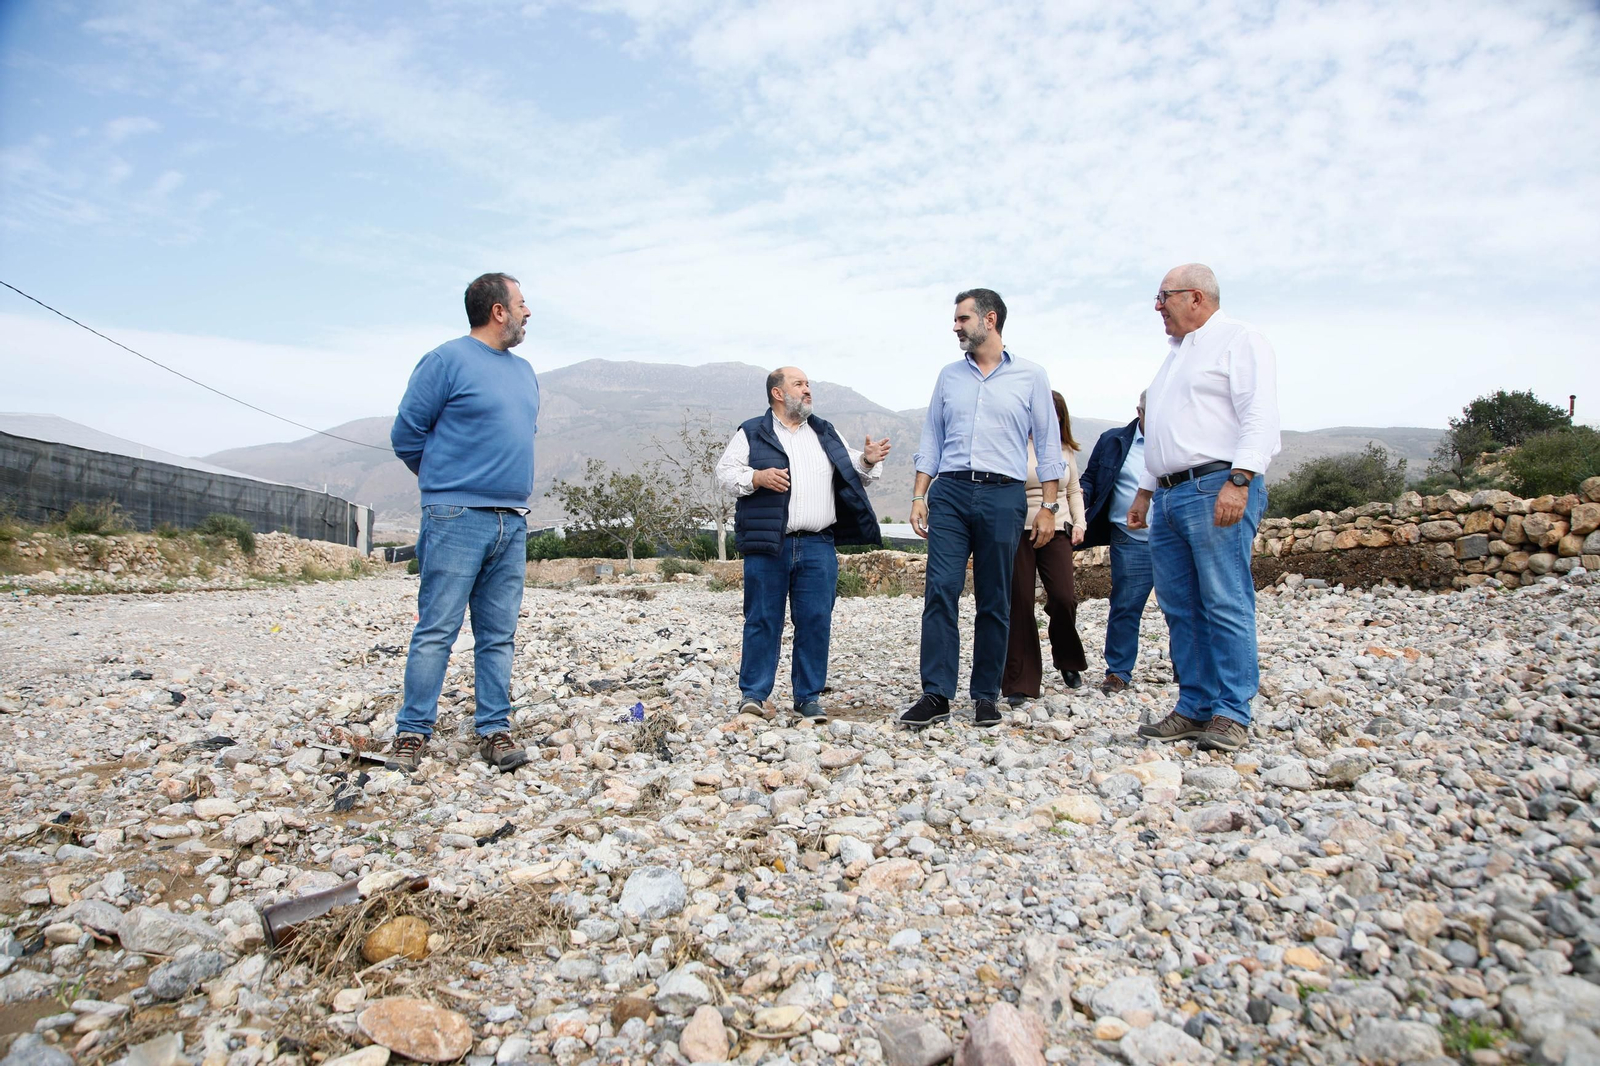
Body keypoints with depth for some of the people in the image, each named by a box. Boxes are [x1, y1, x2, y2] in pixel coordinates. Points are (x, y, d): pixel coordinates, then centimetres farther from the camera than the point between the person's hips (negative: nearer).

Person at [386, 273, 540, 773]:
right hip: (457, 520, -6)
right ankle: (412, 732, 6)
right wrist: (448, 482, 10)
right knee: (436, 631, -3)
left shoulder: (525, 372, 17)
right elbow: (406, 434, -1)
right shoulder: (447, 360, -4)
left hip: (513, 522, 6)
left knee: (498, 635, 7)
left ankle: (495, 730, 13)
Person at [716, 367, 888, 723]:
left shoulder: (826, 434, 20)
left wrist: (867, 461, 1)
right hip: (767, 546, -3)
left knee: (816, 621, 2)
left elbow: (850, 474, 21)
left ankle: (808, 697, 12)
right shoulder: (751, 433, 8)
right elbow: (725, 473, 3)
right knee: (763, 620, 0)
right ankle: (753, 693, 10)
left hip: (818, 547, 3)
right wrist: (757, 478, -13)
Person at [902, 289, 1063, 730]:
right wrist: (918, 497, 7)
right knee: (940, 591, -9)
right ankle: (936, 695, -6)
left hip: (1003, 495, -2)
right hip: (950, 492, 2)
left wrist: (1048, 506, 0)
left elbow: (1048, 444, 6)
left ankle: (986, 697, 12)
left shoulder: (1030, 375, 8)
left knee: (994, 602, 3)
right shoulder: (949, 376, 16)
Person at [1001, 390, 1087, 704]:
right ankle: (1020, 683, 6)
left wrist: (1079, 523, 11)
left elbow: (1074, 490, 22)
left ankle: (1068, 661, 19)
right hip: (1019, 533, -3)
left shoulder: (1065, 450, 13)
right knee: (1020, 603, -2)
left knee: (1063, 597, -10)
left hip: (1056, 533, 4)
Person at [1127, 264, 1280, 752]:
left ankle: (1231, 715, -2)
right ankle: (1194, 707, 13)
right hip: (1169, 496, 9)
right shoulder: (1177, 353, 26)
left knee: (1226, 604, -8)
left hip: (1216, 489, -9)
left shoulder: (1239, 340, 0)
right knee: (1179, 608, 7)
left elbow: (1260, 416, -12)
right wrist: (1145, 490, 23)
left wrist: (1239, 480, -23)